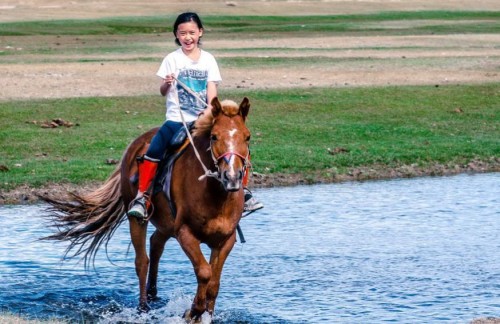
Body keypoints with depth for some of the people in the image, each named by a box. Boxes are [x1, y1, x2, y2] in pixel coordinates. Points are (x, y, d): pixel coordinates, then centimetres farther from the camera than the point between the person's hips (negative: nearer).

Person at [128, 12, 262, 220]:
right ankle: (141, 197, -17)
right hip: (177, 119, -2)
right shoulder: (172, 59, 2)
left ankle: (243, 191, 6)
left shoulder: (208, 59, 7)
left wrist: (210, 110, -18)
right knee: (154, 151, -24)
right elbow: (163, 92, -2)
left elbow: (212, 88, 0)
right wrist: (167, 83, -25)